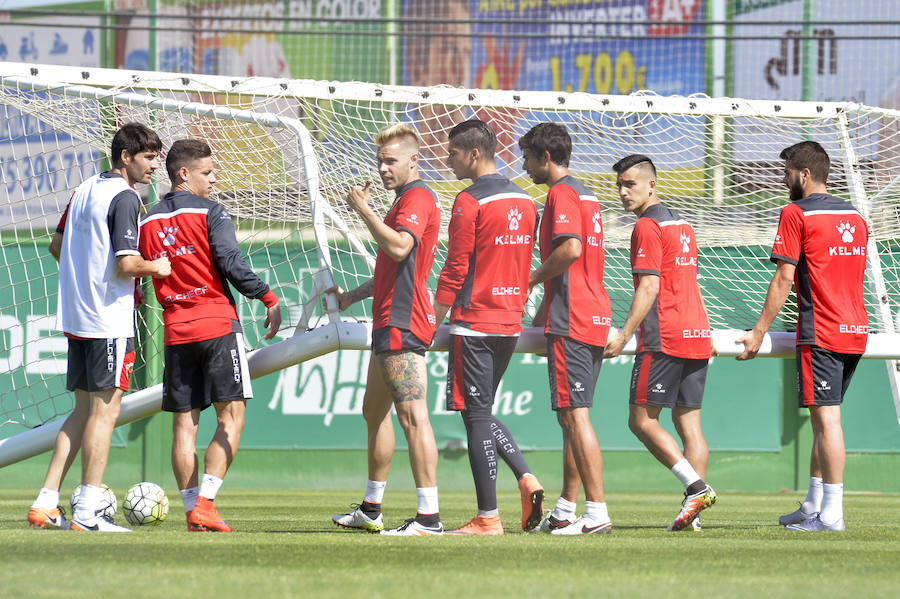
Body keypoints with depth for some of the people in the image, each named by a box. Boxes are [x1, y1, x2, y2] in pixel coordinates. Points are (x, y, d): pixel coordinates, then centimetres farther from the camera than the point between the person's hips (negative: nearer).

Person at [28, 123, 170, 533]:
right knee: (105, 409, -4)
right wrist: (156, 267, -3)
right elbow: (127, 263, -21)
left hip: (75, 315, 9)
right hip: (110, 319, -9)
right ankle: (86, 514, -6)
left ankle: (46, 504, 8)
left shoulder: (84, 190, 13)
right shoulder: (124, 198, -14)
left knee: (85, 409, 13)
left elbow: (57, 245, 23)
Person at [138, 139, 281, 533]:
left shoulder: (148, 223, 11)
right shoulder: (209, 212, -4)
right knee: (231, 417, -2)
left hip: (175, 333, 5)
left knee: (184, 423, 7)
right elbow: (231, 263, -12)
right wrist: (268, 299, -6)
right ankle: (205, 502, -14)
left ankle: (191, 507, 3)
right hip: (217, 324, -5)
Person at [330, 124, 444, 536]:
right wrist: (354, 296, 31)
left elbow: (399, 247, -27)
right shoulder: (405, 200, 23)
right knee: (374, 411, 19)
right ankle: (370, 510, 28)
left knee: (412, 416, -15)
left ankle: (429, 517, -19)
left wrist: (364, 210, -18)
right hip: (390, 322, 11)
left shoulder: (418, 197, -10)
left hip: (403, 325, -11)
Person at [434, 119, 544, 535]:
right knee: (482, 411, 18)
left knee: (476, 415, -3)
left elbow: (455, 270, -13)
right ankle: (527, 479, 0)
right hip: (510, 323, 8)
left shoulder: (470, 201, -12)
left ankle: (488, 518, -4)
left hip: (474, 324, -8)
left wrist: (432, 323, -7)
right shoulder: (524, 201, 12)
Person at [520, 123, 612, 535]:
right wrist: (542, 314, 28)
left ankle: (597, 513, -15)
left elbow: (570, 249, -24)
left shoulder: (562, 193, -9)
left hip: (570, 322, -10)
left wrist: (533, 280, -9)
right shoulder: (586, 195, 22)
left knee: (575, 415, -11)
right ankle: (565, 512, 17)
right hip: (594, 319, 10)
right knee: (571, 417, 13)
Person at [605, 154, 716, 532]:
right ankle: (692, 507, -2)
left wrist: (624, 335, -16)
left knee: (642, 420, -4)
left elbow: (649, 288, -15)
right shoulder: (682, 225, 20)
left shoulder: (647, 227, -8)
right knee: (688, 422, 5)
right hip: (697, 336, 9)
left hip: (664, 339, -9)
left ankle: (696, 486, -16)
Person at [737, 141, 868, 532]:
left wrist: (759, 331, -6)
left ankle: (832, 514, -12)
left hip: (821, 334, -8)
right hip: (855, 331, 8)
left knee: (826, 419, -9)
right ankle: (813, 506, 19)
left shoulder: (796, 214, -6)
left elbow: (783, 279, -10)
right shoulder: (853, 216, 16)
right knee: (823, 419, 15)